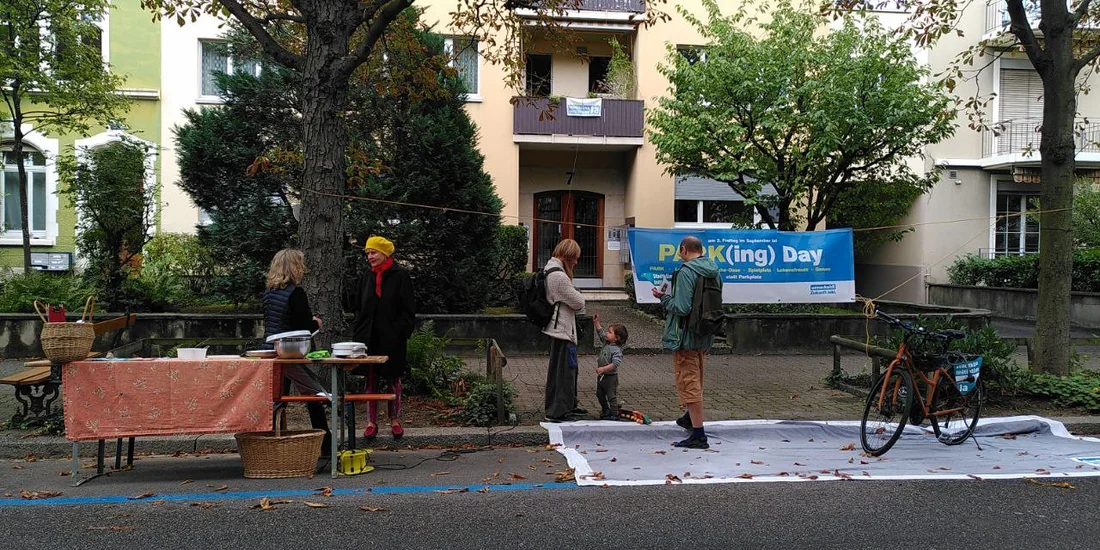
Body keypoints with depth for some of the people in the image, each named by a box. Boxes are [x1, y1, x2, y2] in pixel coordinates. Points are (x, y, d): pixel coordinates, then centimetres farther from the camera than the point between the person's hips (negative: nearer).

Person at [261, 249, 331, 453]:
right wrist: (316, 323, 7)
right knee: (314, 397, 6)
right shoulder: (295, 293, -14)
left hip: (269, 351, 7)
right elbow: (305, 327, -15)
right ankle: (326, 445, 11)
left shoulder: (268, 292, 9)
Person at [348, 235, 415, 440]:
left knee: (393, 379, 8)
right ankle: (371, 422, 12)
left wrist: (402, 332, -12)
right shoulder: (366, 277, 9)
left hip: (392, 339, -3)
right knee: (371, 380, 5)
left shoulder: (400, 275, -4)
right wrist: (358, 330, 4)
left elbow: (408, 308, -5)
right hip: (369, 338, 4)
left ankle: (395, 420, 18)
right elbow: (357, 305, 15)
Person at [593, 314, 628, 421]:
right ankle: (605, 410, 38)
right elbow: (601, 333, 18)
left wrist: (603, 369, -39)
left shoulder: (617, 350, -23)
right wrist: (596, 323, 12)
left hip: (610, 377, -9)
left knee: (611, 396, 1)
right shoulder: (606, 343, 3)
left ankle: (614, 414, 12)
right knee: (600, 394, 20)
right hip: (601, 376, 9)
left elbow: (616, 363, -33)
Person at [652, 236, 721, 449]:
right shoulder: (713, 272, 7)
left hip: (686, 336, -8)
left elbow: (681, 308, -25)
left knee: (689, 383, -3)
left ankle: (698, 435, -2)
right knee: (696, 381, 25)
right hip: (705, 336, 8)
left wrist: (663, 297, -9)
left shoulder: (686, 272, -19)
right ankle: (690, 418, 46)